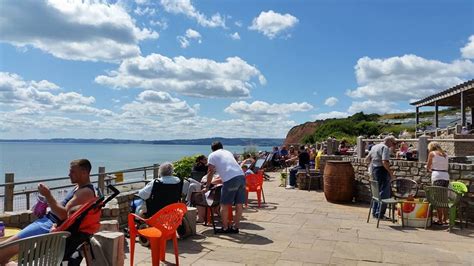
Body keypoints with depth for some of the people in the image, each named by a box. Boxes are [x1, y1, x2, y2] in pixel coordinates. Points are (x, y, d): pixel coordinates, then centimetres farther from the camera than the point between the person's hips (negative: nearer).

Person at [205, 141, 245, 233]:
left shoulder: (212, 155, 12)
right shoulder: (228, 152, 29)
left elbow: (210, 172, 11)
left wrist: (207, 187, 21)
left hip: (230, 179, -6)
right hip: (241, 176, 6)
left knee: (224, 205, 9)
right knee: (239, 204, 12)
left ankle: (225, 228, 17)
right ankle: (235, 227, 20)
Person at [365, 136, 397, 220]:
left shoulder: (374, 147, 16)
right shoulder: (385, 148, -12)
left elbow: (367, 159, 20)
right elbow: (385, 162, -23)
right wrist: (391, 173, -18)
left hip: (374, 170, 9)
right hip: (381, 170, -9)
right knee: (384, 193, -4)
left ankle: (375, 212, 22)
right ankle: (379, 213, -3)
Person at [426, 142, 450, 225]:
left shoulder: (432, 153, 4)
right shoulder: (445, 154, 18)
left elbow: (428, 167, 7)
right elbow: (447, 167, 22)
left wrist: (430, 170, 27)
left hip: (437, 177, -5)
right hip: (446, 177, 5)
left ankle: (440, 220, 1)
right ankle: (445, 219, 18)